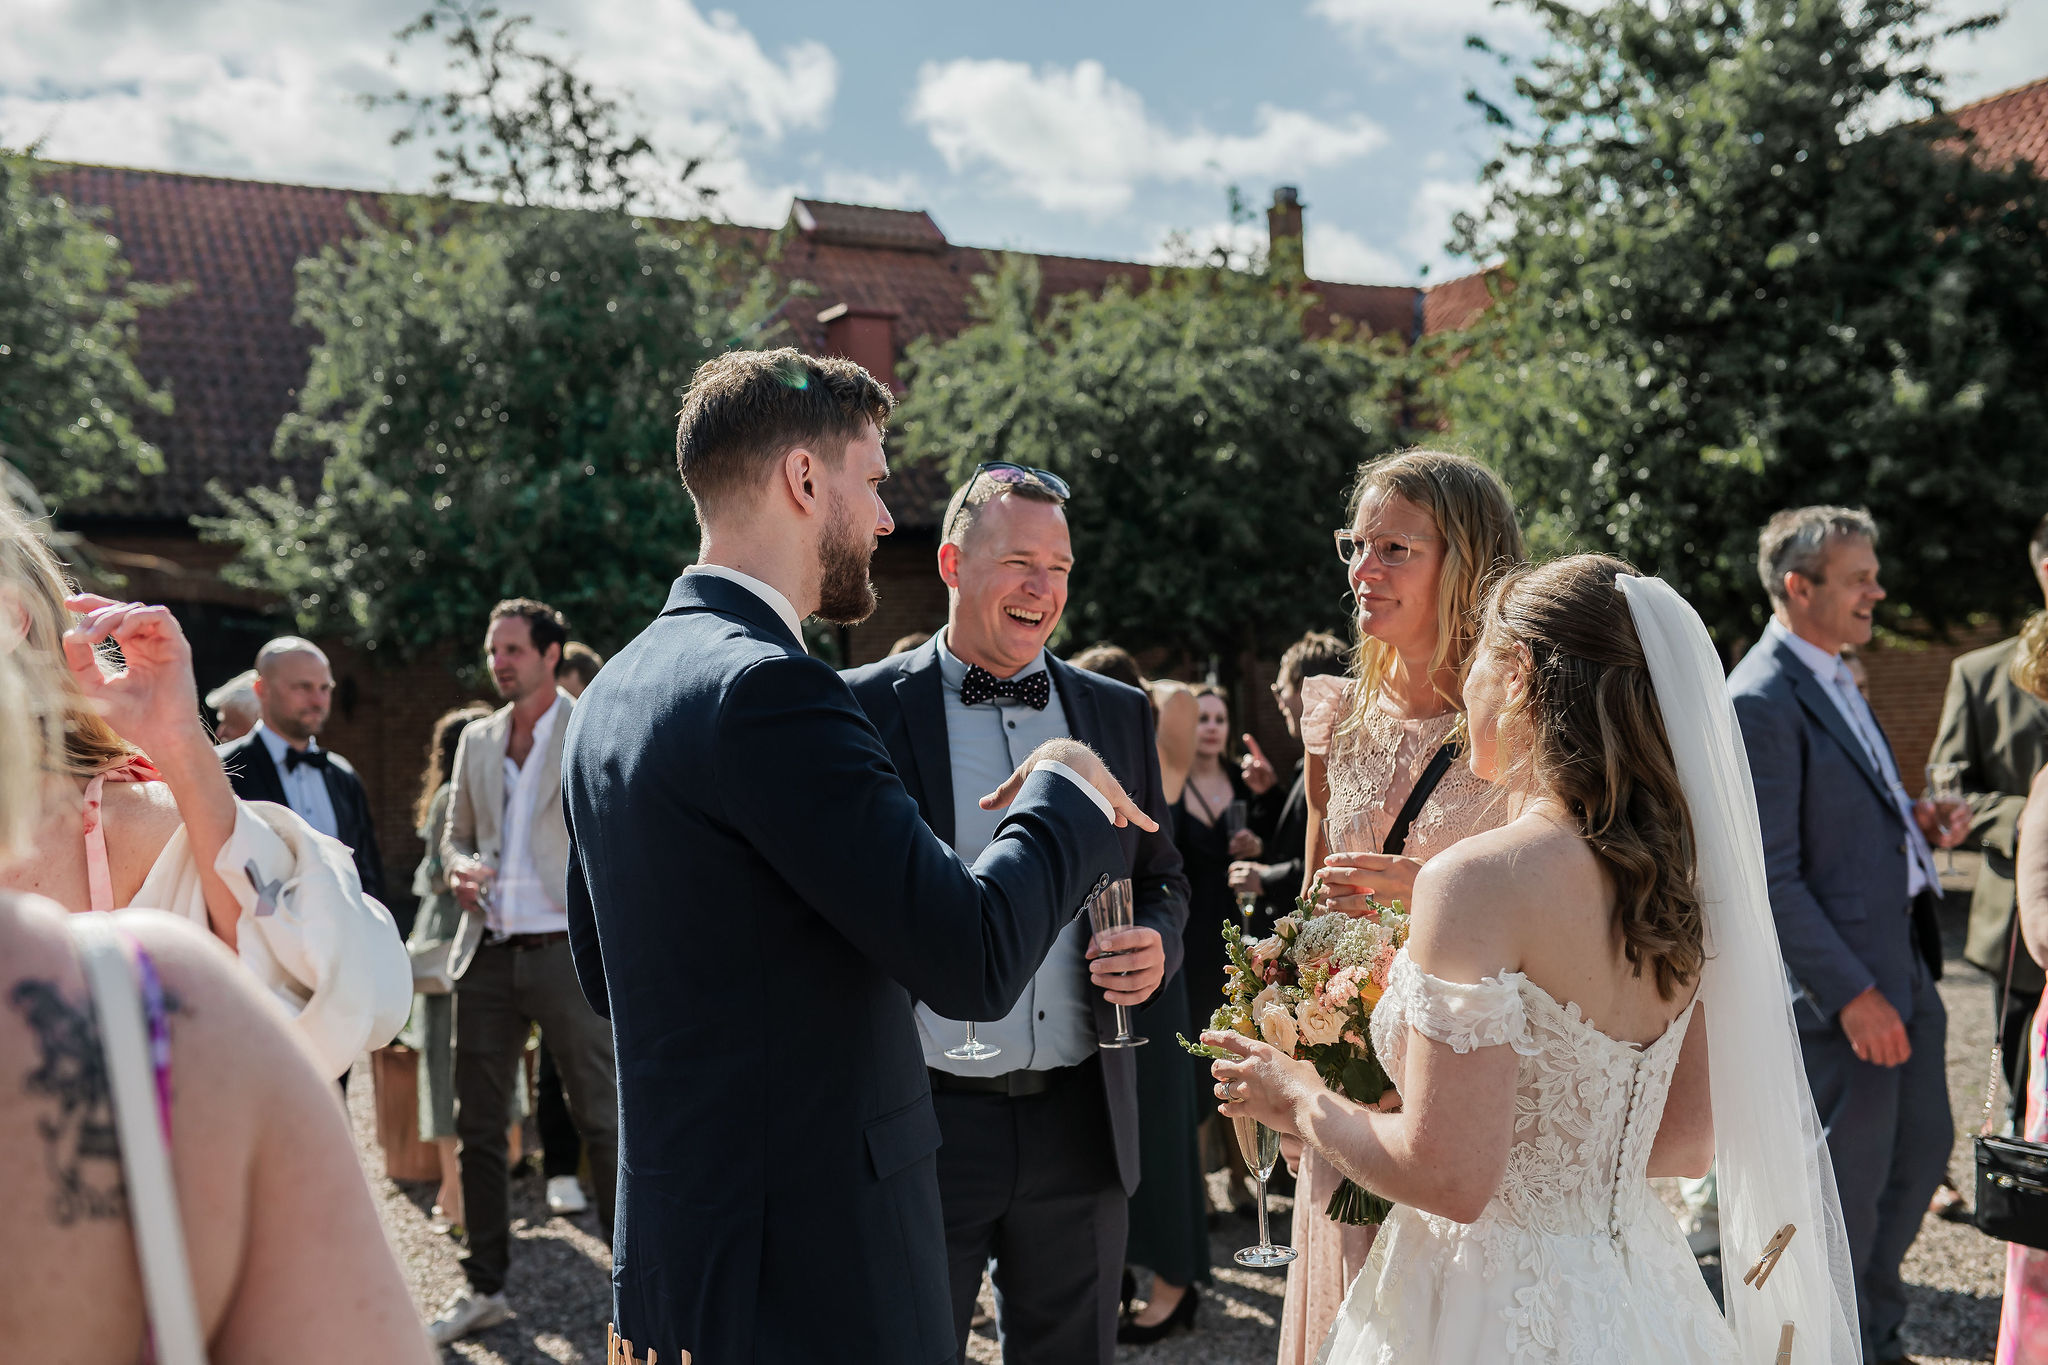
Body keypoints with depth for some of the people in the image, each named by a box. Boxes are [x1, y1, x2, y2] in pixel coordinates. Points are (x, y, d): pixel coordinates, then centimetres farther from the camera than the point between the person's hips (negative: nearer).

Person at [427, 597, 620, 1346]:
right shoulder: (477, 739, 13)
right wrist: (459, 867, -1)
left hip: (568, 948, -5)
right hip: (492, 953, 6)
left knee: (603, 1120, -1)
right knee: (478, 1124, 10)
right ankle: (484, 1287, 23)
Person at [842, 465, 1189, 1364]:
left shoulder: (1119, 714, 8)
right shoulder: (865, 708, -4)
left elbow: (1161, 879, 16)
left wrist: (1156, 946, -6)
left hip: (1080, 1121, 4)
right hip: (923, 1121, -3)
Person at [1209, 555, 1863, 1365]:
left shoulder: (1478, 879, -22)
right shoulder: (1672, 876, -1)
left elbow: (1448, 1177, -22)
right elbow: (1688, 1141, 8)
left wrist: (1299, 1100, -7)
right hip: (1636, 1300, 7)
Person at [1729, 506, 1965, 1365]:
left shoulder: (1832, 680, 12)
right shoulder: (1762, 701, -19)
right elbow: (1769, 876, -22)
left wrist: (1911, 820, 5)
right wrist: (1852, 993, -22)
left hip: (1902, 965, 10)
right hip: (1841, 983, -10)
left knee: (1921, 1149, 20)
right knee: (1845, 1182, 4)